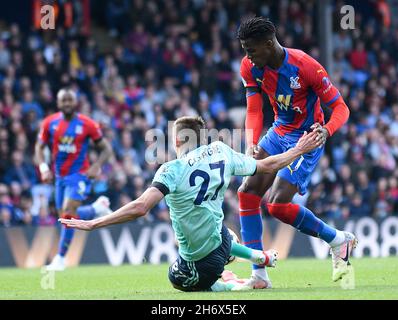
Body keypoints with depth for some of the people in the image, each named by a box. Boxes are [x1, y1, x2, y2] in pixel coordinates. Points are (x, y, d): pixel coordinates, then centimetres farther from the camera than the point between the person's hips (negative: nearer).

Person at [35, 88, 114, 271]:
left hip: (79, 175, -5)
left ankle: (60, 259, -7)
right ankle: (98, 207, 38)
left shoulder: (87, 125, -11)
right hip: (60, 176, 5)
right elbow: (39, 147, 8)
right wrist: (43, 168, -9)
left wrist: (96, 167, -19)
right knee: (65, 216, 12)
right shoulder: (50, 123, -2)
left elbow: (106, 149, -3)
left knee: (68, 214, -18)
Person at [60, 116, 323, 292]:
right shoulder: (222, 152, -6)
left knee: (179, 280, 26)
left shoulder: (173, 170, -23)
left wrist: (91, 224, -31)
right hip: (220, 238, 7)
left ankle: (234, 287, 3)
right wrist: (299, 150, 25)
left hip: (199, 263, -7)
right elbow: (266, 166, 8)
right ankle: (261, 257, 43)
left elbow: (139, 208, -34)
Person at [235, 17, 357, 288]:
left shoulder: (305, 66, -23)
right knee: (247, 192, -7)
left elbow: (341, 107, -19)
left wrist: (326, 130, -40)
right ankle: (259, 275, -4)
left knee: (277, 204, -19)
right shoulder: (250, 67, -6)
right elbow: (254, 110, -5)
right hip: (279, 134, 7)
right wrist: (251, 145, -24)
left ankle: (338, 240, 3)